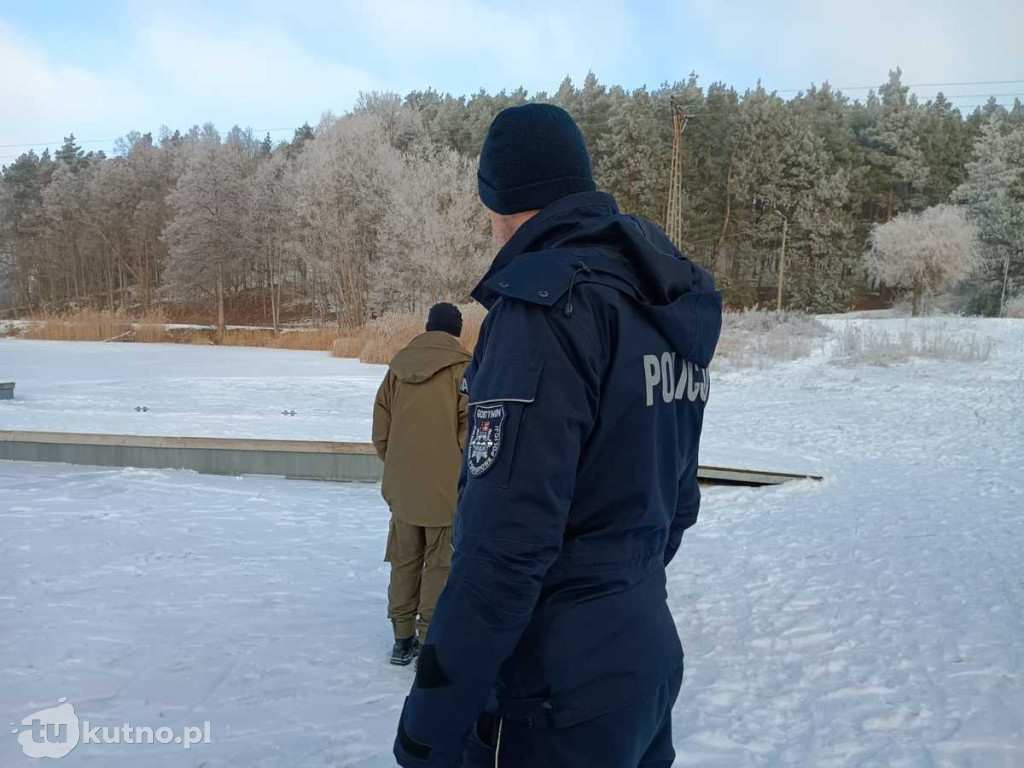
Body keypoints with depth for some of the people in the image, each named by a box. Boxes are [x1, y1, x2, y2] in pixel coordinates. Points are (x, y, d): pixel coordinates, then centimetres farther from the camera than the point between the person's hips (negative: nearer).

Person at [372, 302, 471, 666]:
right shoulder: (462, 368, -9)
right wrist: (464, 474, 2)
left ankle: (403, 639, 23)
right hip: (446, 486, -4)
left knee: (404, 560, 14)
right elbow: (469, 432, -12)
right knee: (439, 564, 4)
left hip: (402, 485, 5)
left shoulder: (398, 366, 5)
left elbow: (380, 431, 8)